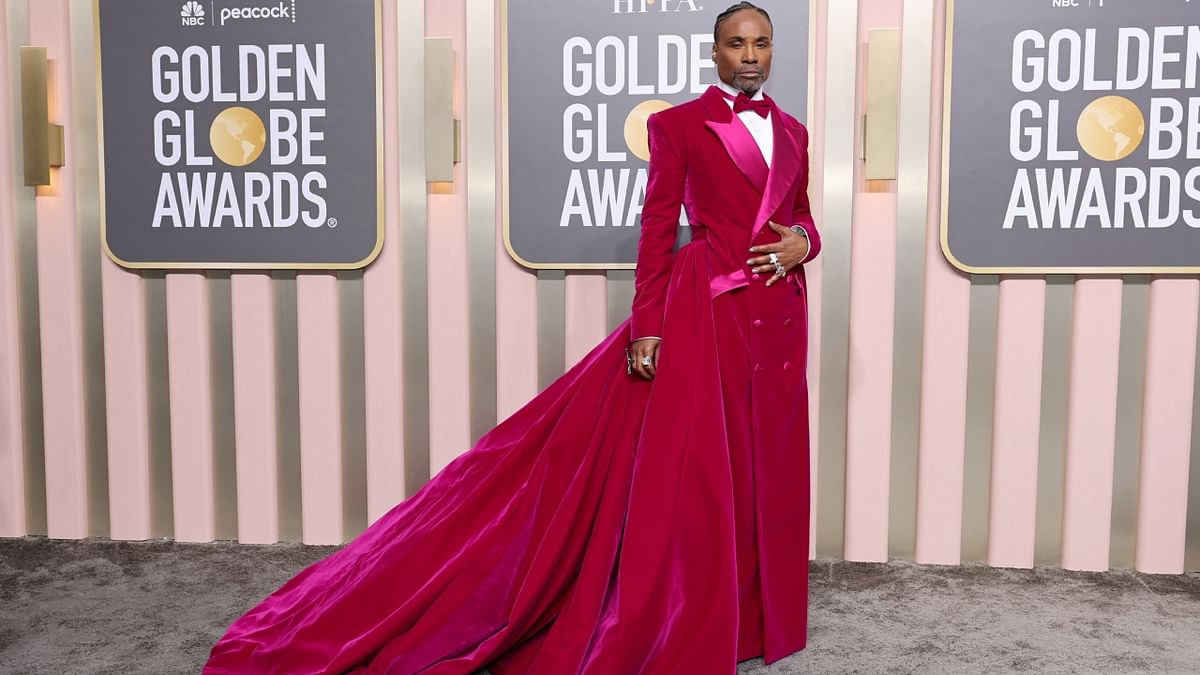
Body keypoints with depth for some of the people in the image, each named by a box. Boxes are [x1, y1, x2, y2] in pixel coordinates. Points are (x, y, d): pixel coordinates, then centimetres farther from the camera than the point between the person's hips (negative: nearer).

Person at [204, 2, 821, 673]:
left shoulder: (792, 131, 15)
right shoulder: (679, 124, -1)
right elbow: (657, 232, -4)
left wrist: (803, 241, -3)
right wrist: (647, 328, -11)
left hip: (778, 316, 6)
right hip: (706, 307, -5)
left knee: (763, 470, 11)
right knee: (685, 471, -2)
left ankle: (750, 615, 28)